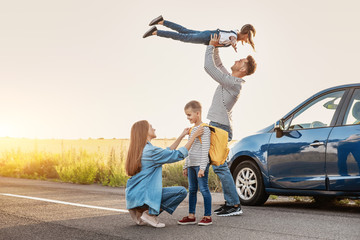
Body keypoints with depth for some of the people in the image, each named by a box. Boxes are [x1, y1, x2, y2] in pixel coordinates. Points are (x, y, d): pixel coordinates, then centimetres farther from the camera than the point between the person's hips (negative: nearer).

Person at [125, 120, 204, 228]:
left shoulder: (138, 150, 14)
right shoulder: (151, 151, -17)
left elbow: (168, 152, 22)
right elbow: (179, 155, -11)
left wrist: (182, 136, 21)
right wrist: (194, 136, -3)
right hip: (142, 196, -9)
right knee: (182, 191, -8)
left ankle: (139, 212, 13)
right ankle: (150, 213, -6)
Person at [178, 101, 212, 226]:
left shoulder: (204, 128, -9)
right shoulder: (192, 129, 17)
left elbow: (205, 149, -15)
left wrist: (202, 167, -20)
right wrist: (186, 166, 21)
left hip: (201, 164, -8)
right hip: (191, 164, 9)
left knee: (204, 189, -6)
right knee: (192, 190, 9)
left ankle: (207, 216, 0)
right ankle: (191, 216, 14)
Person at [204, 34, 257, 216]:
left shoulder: (233, 83, -16)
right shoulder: (230, 80, 13)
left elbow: (209, 67, -17)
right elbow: (216, 64, 27)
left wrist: (211, 46, -6)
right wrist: (215, 48, 16)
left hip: (220, 128, -10)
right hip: (217, 127, 10)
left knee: (219, 167, -12)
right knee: (220, 167, 11)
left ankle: (235, 205, -10)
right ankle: (230, 202, 14)